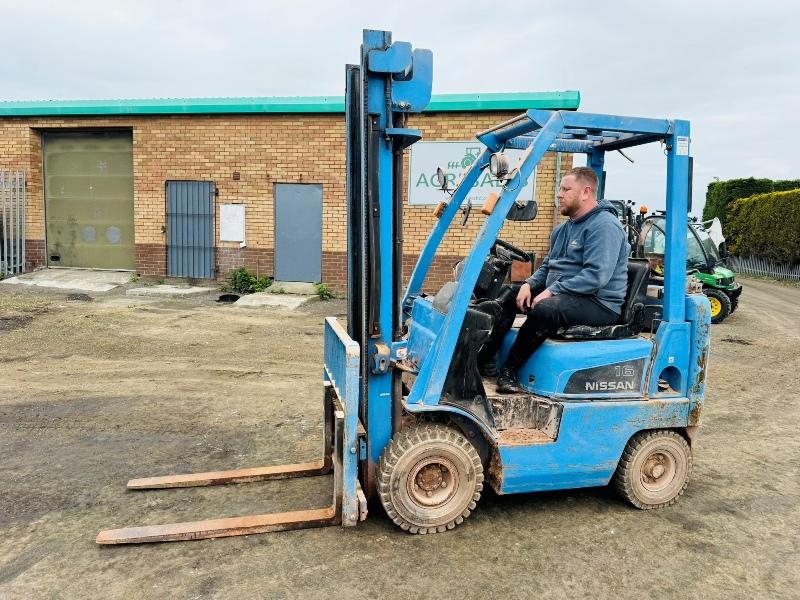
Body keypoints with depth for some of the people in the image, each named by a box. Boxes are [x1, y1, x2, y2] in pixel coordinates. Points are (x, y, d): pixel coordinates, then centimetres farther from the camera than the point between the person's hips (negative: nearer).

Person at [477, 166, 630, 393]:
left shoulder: (604, 226, -15)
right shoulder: (563, 229, 16)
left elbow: (596, 276, -26)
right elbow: (547, 267, 21)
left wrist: (552, 291, -25)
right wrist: (529, 284, 0)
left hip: (599, 304, -10)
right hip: (561, 294, 10)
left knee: (545, 309, -35)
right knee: (510, 296, 10)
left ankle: (509, 369, -20)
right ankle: (485, 358, 4)